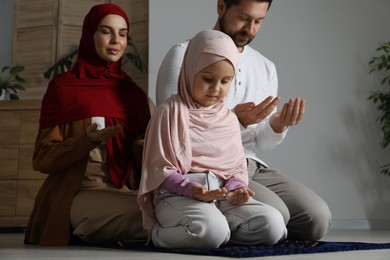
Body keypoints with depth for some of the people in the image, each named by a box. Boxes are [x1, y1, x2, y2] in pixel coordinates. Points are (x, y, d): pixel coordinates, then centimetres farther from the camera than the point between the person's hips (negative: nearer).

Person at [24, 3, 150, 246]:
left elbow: (142, 156, 14)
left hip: (123, 192, 5)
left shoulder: (134, 92, 14)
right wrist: (88, 140, -18)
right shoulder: (63, 86, 3)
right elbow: (42, 159, -2)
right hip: (79, 195, -5)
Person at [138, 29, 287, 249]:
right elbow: (159, 168, -5)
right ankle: (161, 233, -7)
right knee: (212, 230, -36)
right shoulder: (171, 111, -2)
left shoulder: (229, 118, 16)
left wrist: (236, 188, -8)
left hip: (222, 194, 5)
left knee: (273, 224, -17)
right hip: (178, 194, -5)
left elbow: (238, 166, 15)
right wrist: (191, 189, -21)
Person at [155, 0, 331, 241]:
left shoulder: (266, 67, 15)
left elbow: (260, 144, 13)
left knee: (317, 217, -13)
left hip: (253, 166, 6)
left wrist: (278, 125, -10)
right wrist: (235, 121, -21)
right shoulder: (184, 56, -3)